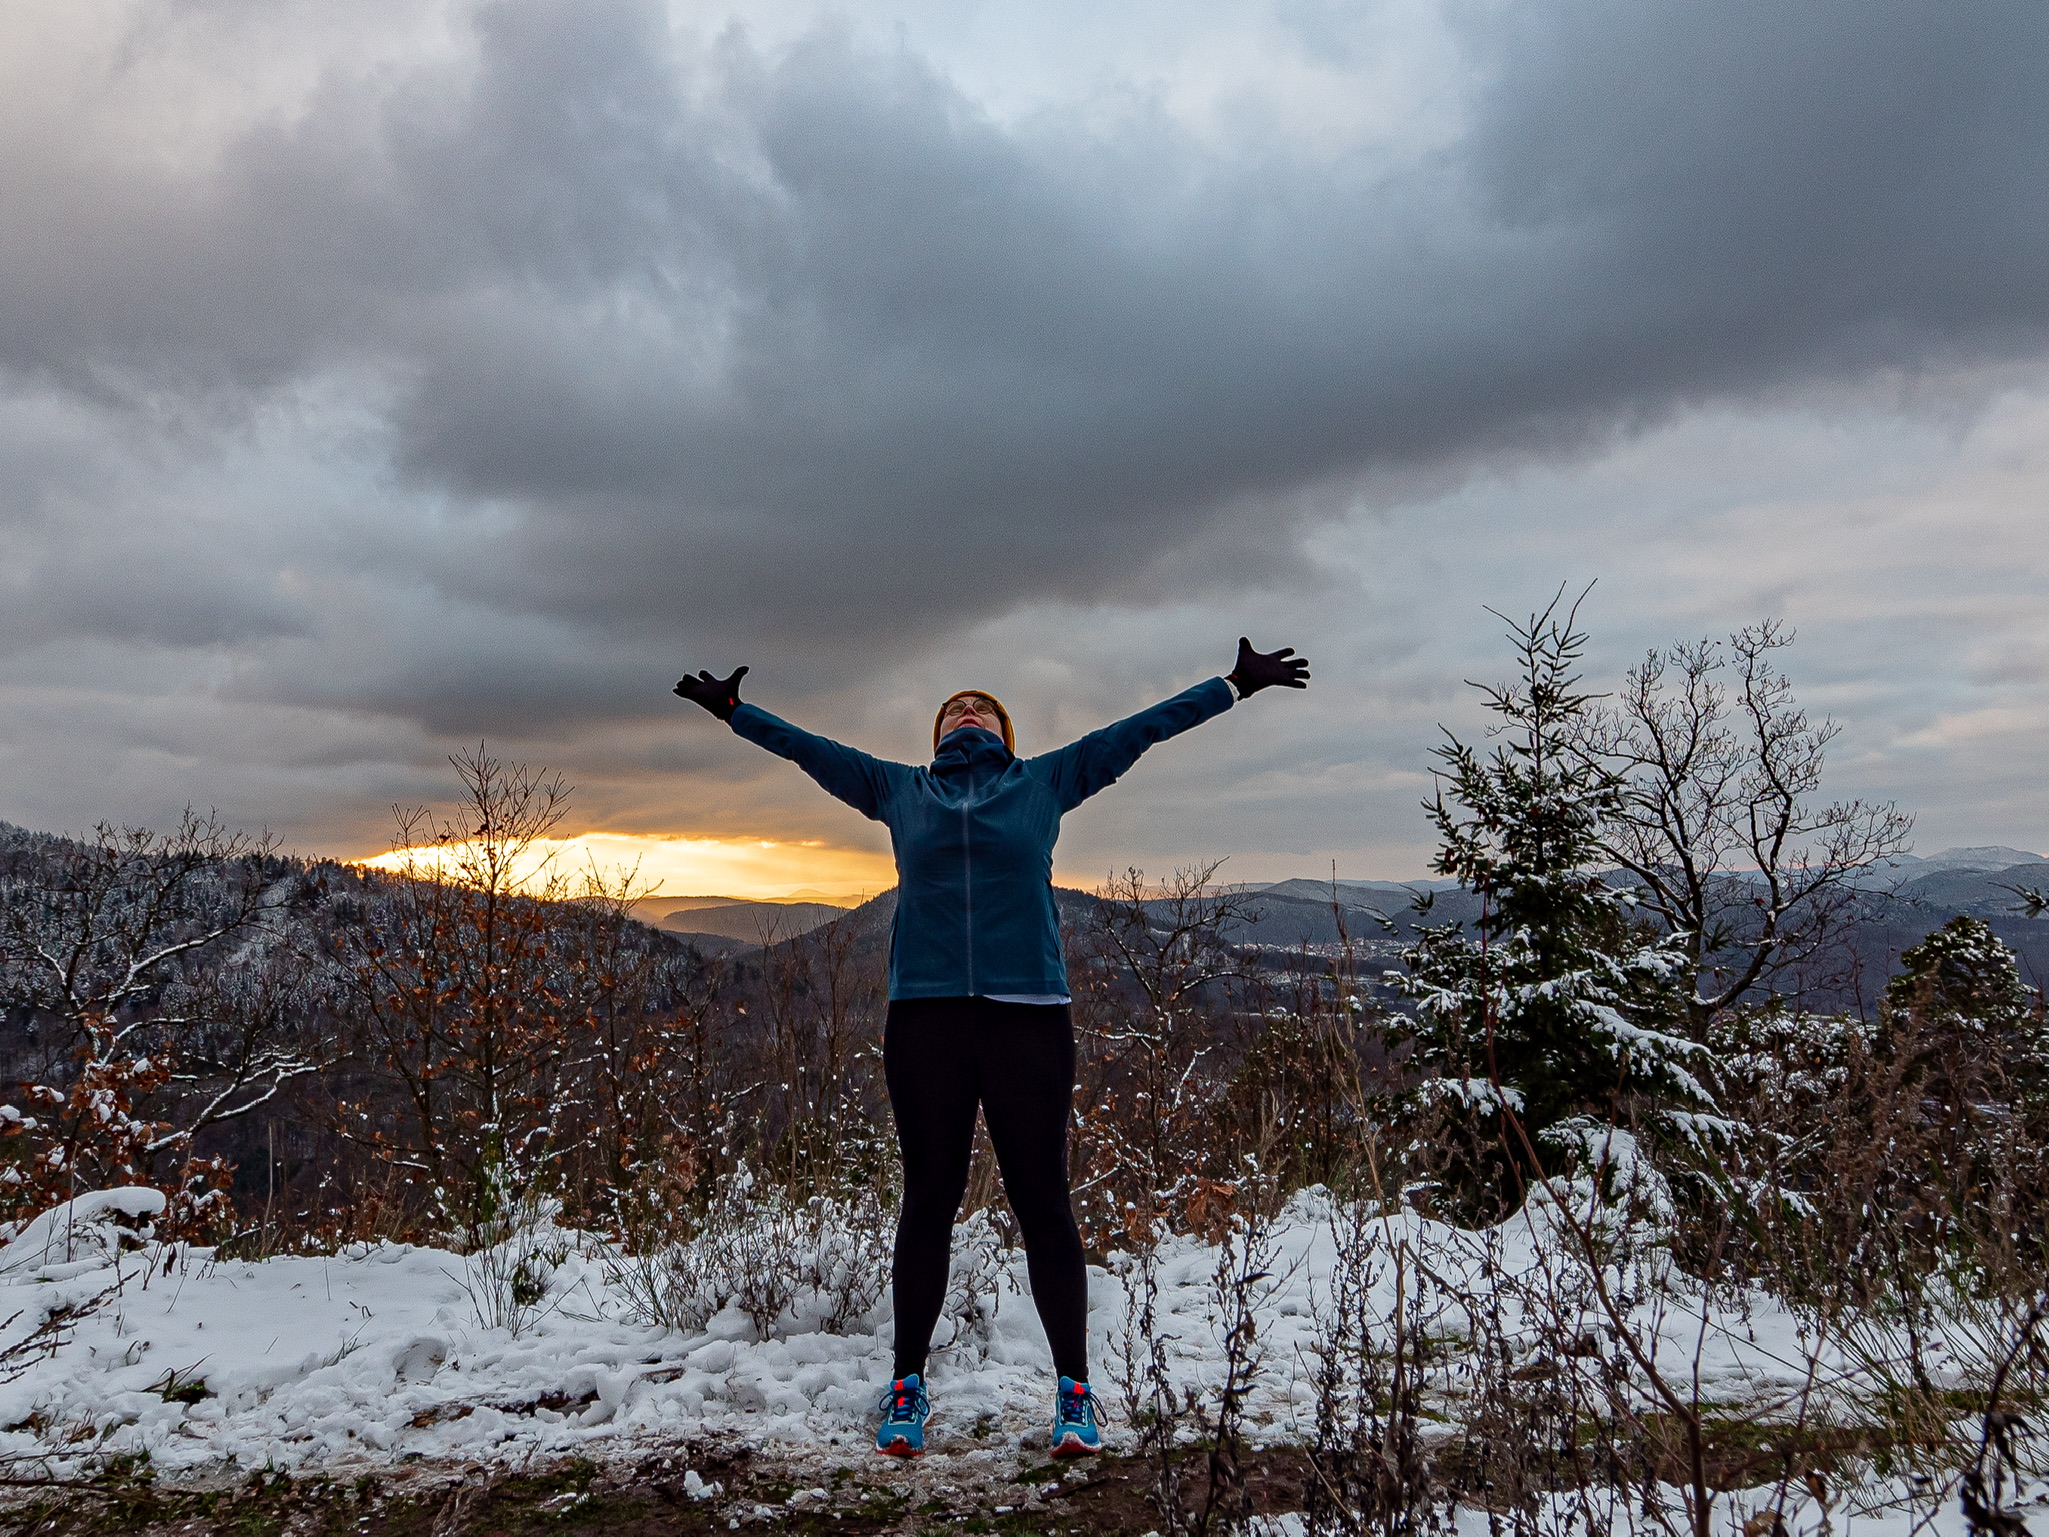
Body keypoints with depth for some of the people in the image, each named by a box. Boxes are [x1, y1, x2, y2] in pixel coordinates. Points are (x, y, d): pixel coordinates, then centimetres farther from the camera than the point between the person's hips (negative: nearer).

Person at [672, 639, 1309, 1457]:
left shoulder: (1045, 781, 13)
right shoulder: (900, 790, 16)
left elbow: (1142, 728, 15)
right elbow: (806, 747, 25)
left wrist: (1237, 684, 17)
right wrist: (733, 710, 29)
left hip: (1028, 1015, -1)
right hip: (925, 1015, 1)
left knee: (1042, 1200, 3)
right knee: (928, 1199, 8)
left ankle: (1074, 1390, 15)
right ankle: (908, 1386, 22)